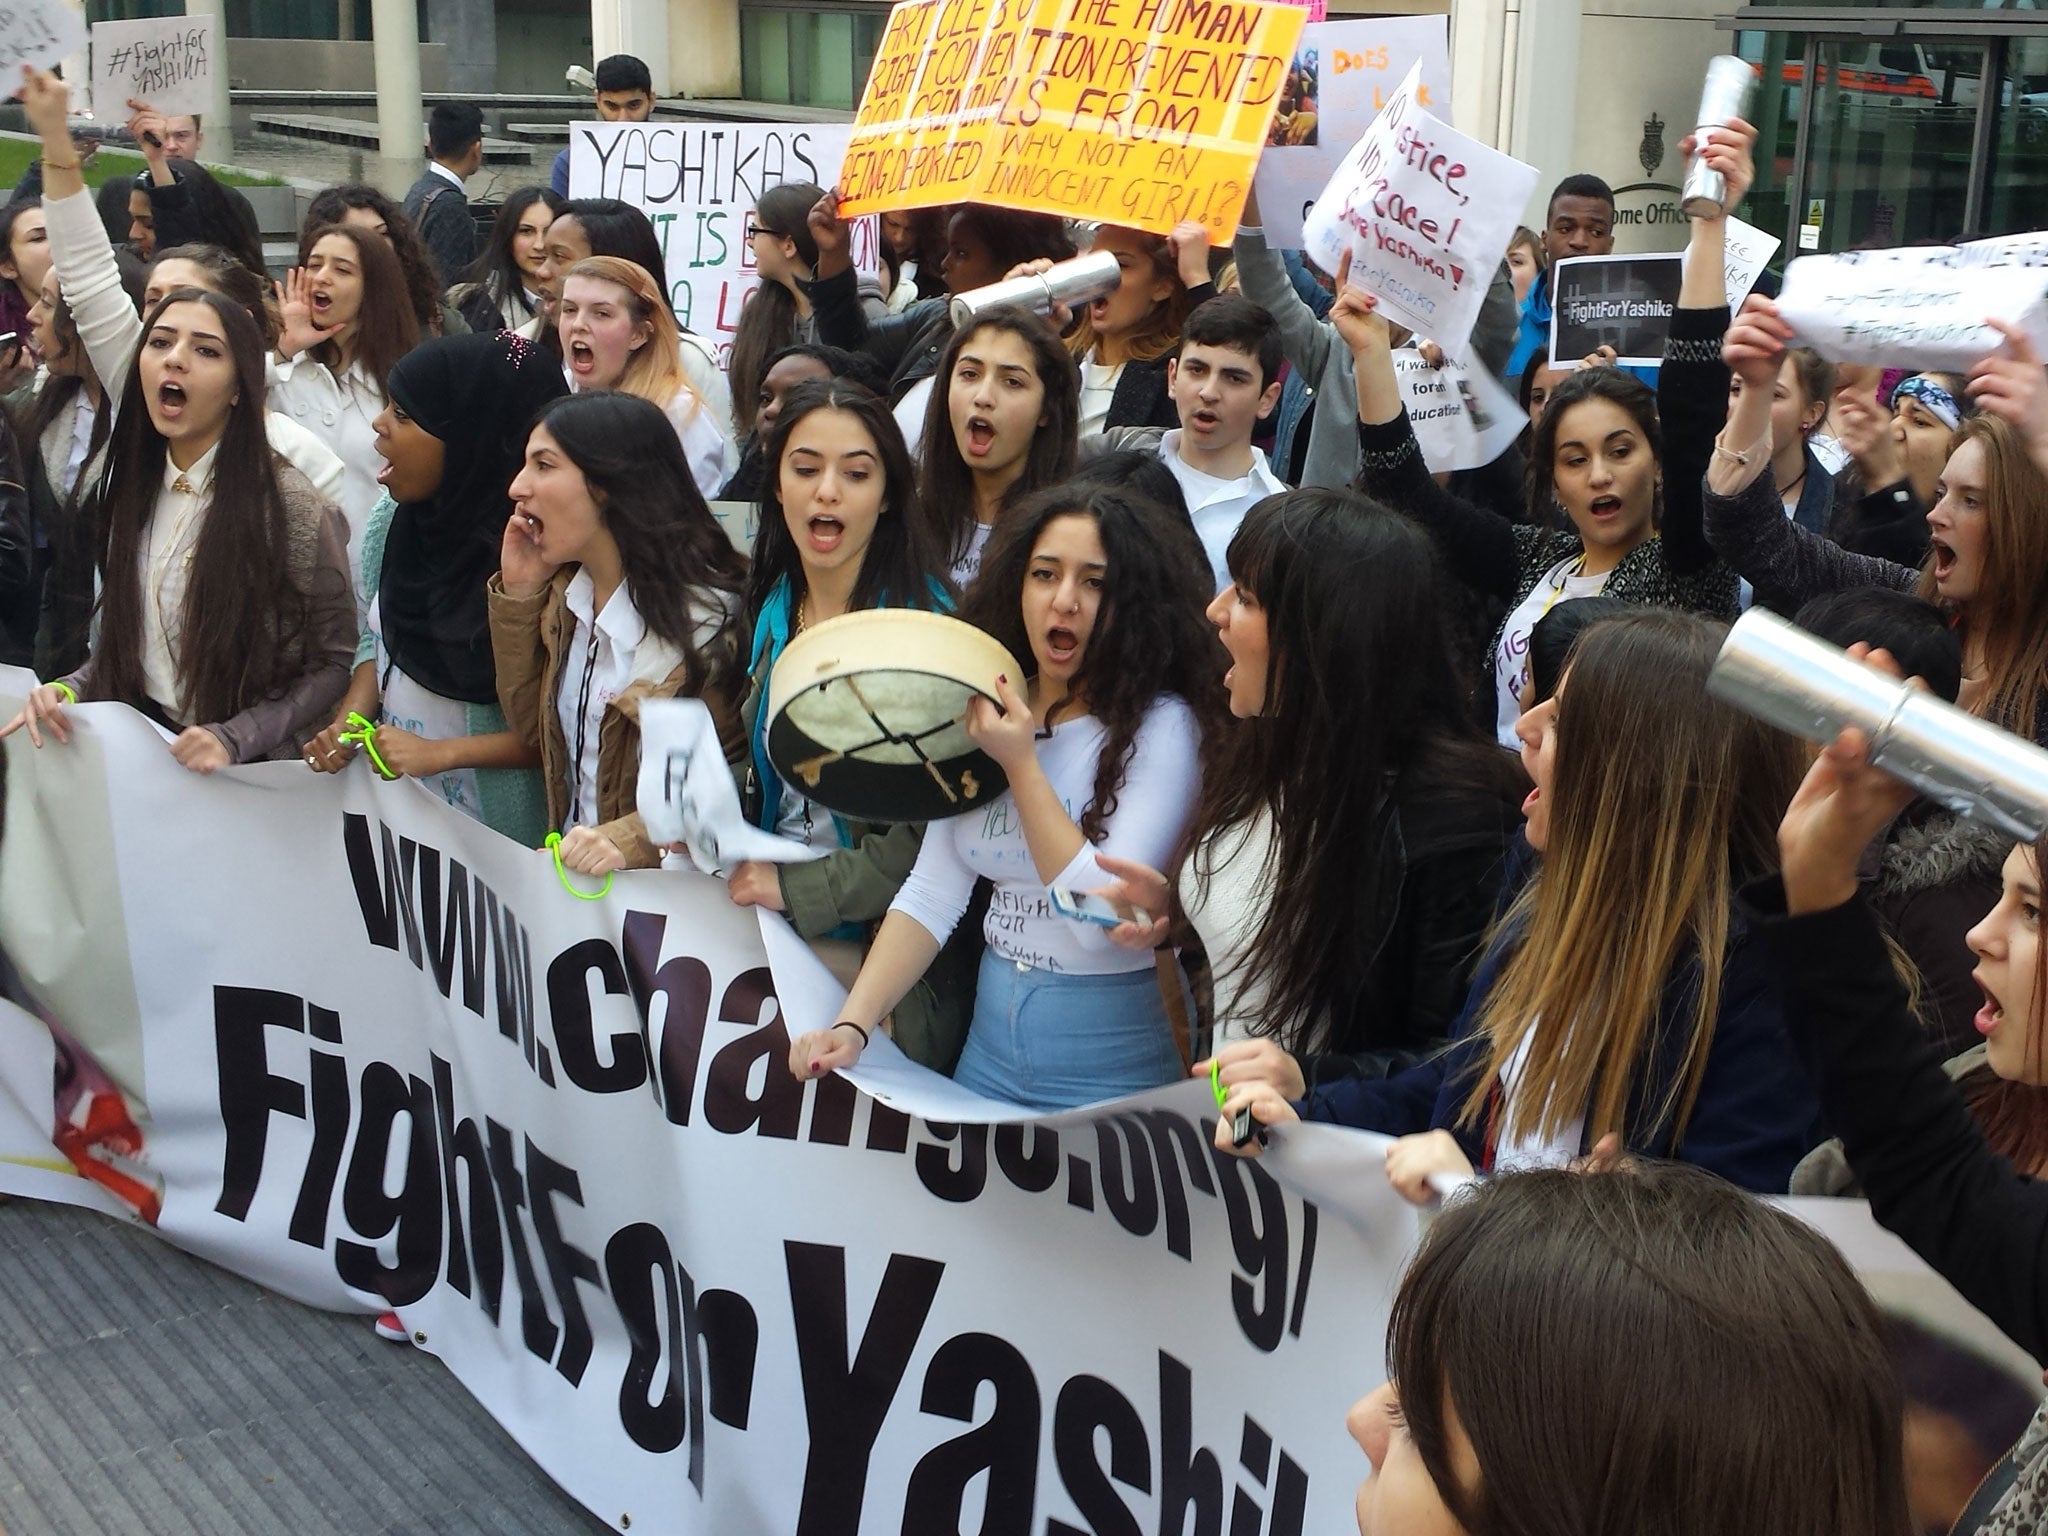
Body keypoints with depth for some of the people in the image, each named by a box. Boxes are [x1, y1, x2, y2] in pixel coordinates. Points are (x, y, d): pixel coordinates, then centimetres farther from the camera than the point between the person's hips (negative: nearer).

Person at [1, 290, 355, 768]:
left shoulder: (292, 506, -12)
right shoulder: (135, 487, 7)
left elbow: (336, 662, -7)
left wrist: (233, 738, -17)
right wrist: (71, 688, 0)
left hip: (252, 775, -5)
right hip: (142, 756, 5)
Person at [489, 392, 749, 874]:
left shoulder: (707, 613, -15)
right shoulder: (564, 592, 8)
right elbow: (531, 728, 13)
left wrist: (631, 840, -27)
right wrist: (519, 592, 5)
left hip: (665, 886, -6)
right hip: (573, 869, 7)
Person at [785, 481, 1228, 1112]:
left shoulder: (1162, 727, -15)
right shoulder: (985, 713, 5)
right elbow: (932, 894, 2)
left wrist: (1021, 765, -20)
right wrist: (851, 1025, -11)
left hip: (1113, 1066, -5)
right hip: (991, 1047, 6)